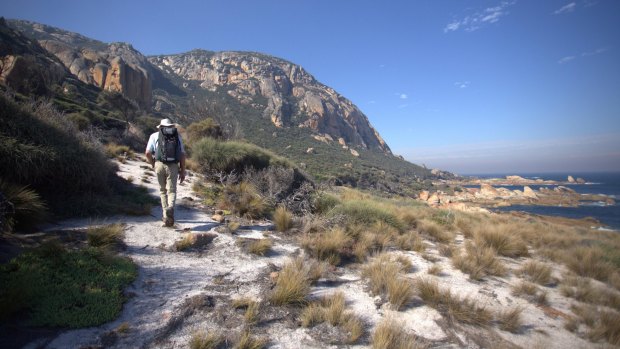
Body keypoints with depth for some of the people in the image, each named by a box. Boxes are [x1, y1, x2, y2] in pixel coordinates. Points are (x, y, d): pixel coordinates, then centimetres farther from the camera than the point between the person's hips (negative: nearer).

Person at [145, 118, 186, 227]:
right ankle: (170, 208, -28)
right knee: (171, 191, 1)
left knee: (163, 190, 16)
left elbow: (148, 153, 1)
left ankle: (165, 215, 16)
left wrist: (153, 165, 16)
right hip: (173, 166, 0)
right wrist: (183, 171, 9)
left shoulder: (155, 136, 10)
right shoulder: (177, 136, 12)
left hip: (160, 165, 1)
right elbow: (182, 155, 7)